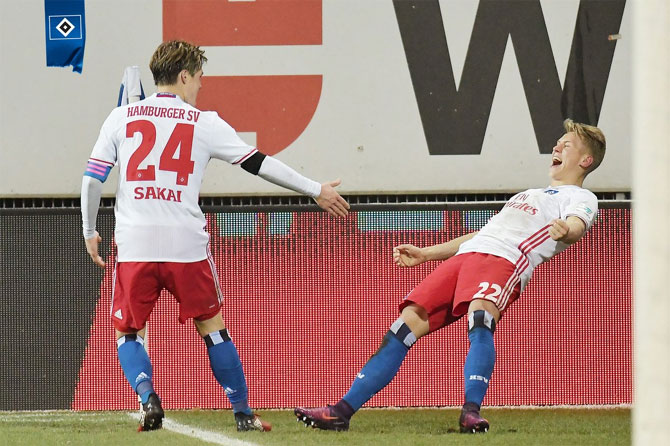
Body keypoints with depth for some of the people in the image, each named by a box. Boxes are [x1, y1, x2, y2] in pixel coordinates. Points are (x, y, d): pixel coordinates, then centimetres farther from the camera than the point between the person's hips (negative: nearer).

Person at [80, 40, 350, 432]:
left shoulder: (121, 118, 7)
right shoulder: (203, 123, 4)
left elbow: (92, 179, 4)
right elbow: (260, 164, 6)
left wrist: (90, 231, 18)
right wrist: (316, 191, 14)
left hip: (134, 245, 1)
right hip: (187, 246, -1)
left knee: (128, 333, 15)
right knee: (213, 329, 15)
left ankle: (147, 397, -9)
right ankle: (243, 412, 17)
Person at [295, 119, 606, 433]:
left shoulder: (580, 198, 10)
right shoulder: (531, 195, 37)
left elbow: (577, 225, -15)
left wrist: (565, 230, -41)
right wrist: (424, 253, 40)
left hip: (503, 261, -8)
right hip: (463, 256, 8)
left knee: (480, 316, -39)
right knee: (404, 327, -4)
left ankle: (472, 412, -50)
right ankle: (342, 412, -6)